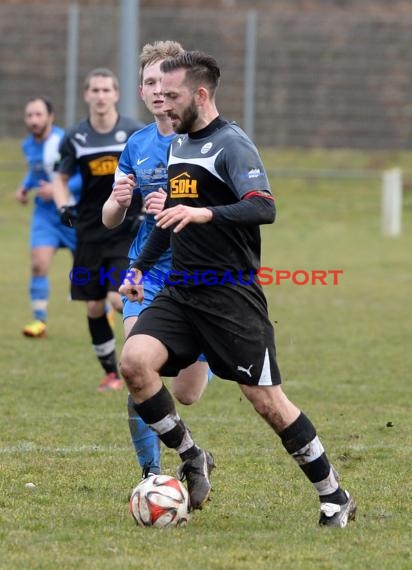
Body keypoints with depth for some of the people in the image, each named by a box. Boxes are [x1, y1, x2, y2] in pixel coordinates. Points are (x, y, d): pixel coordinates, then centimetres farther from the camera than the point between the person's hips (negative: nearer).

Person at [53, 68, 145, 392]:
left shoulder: (136, 132, -6)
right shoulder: (75, 138, 1)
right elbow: (62, 178, 13)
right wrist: (63, 206, -6)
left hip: (128, 230, -3)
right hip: (91, 231, 3)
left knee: (119, 298, -18)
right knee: (94, 307, 5)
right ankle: (111, 373, 20)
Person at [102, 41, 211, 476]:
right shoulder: (137, 145, 6)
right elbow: (110, 221, 12)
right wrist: (118, 201, -11)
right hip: (147, 271, 3)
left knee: (186, 396, 4)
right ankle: (150, 473, -7)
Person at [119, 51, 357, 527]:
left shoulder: (231, 144, -11)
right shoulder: (177, 145, 15)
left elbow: (263, 208, -25)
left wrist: (205, 213, -39)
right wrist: (140, 267, 23)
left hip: (231, 295, -7)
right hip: (180, 290, 7)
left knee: (266, 399, -5)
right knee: (134, 362, -17)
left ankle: (334, 496, 11)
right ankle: (192, 460, 1)